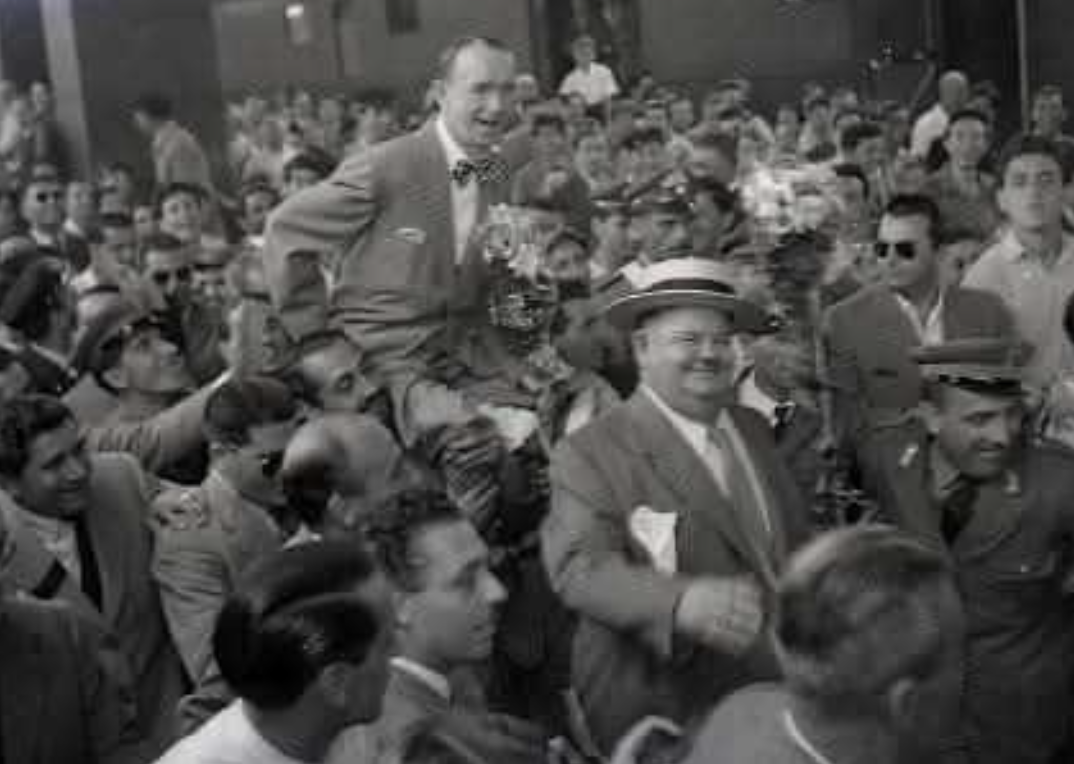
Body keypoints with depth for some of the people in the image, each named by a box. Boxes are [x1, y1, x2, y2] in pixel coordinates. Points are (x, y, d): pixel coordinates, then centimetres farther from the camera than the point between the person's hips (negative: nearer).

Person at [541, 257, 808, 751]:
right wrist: (682, 603, -40)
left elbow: (796, 543, 13)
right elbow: (579, 567, -24)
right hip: (665, 716, -5)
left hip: (778, 694, 6)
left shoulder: (753, 428, 7)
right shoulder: (592, 452, -12)